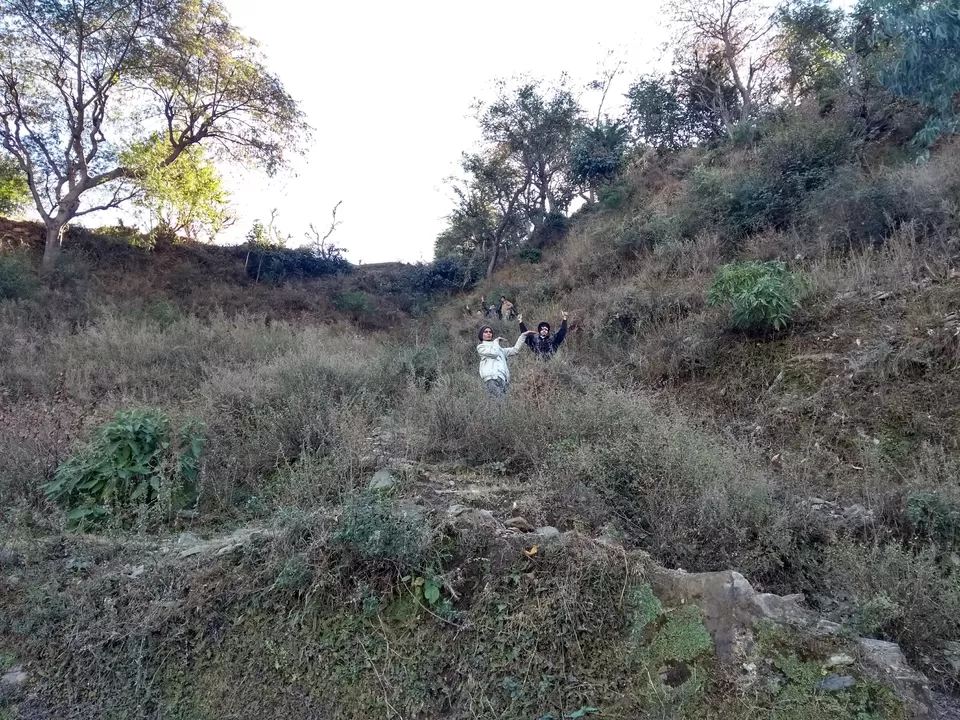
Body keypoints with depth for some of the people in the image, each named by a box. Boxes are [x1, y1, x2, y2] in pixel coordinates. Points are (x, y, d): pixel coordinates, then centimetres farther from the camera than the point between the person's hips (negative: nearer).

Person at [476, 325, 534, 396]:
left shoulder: (498, 348, 34)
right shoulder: (480, 347, 15)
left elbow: (515, 350, 29)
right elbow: (493, 353, -3)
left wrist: (523, 336, 27)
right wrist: (496, 341, 15)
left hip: (502, 377, 6)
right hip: (491, 377, -6)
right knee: (499, 399, -24)